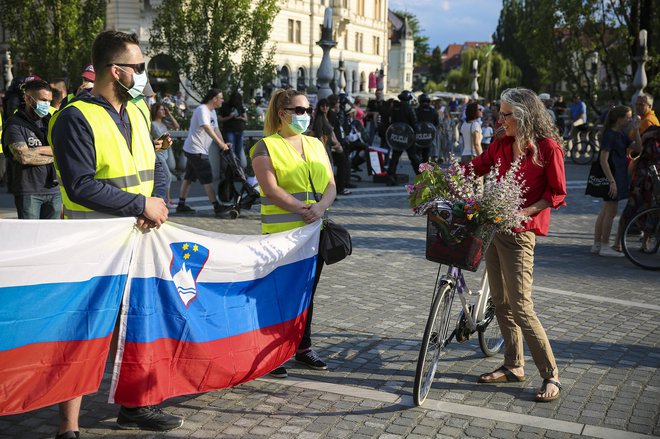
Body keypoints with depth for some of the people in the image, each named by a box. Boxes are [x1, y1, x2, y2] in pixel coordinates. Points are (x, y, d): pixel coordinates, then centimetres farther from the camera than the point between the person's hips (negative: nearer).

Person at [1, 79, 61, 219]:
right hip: (28, 192, -5)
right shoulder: (15, 125, -4)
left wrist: (37, 150, -12)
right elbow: (24, 157, -18)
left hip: (54, 190, 5)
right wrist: (53, 157, -6)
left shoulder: (50, 121, 13)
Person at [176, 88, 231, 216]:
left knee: (188, 177, 13)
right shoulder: (202, 110, -16)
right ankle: (217, 207, -8)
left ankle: (181, 205, 19)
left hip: (193, 151, 10)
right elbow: (207, 128, -28)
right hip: (196, 150, -10)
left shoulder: (212, 112, 15)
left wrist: (224, 144, -4)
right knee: (207, 179, -9)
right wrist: (220, 144, -31)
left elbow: (216, 129, 10)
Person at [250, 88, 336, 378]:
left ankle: (304, 348, 25)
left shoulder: (315, 145, 16)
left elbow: (331, 186, 8)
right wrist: (303, 209, -21)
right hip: (281, 234, -6)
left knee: (307, 292, 13)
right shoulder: (267, 147, -3)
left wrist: (321, 206, -13)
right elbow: (271, 189, -14)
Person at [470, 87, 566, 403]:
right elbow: (476, 167, 16)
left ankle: (551, 374, 3)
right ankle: (513, 366, 25)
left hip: (519, 233, -7)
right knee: (500, 303, 12)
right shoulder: (501, 145, 8)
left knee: (520, 307, -9)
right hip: (494, 226, 7)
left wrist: (524, 212, -19)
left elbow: (557, 193, -7)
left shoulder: (547, 147, -10)